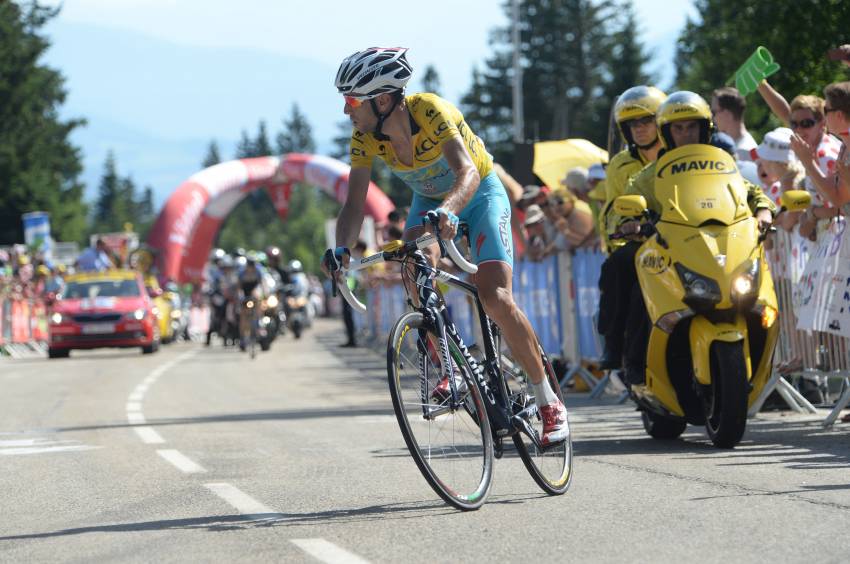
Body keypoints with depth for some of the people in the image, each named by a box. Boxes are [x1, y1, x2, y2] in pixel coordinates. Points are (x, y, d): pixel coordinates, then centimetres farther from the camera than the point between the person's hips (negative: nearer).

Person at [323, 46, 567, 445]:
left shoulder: (429, 110, -33)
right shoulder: (365, 136, -19)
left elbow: (467, 172, -45)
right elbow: (354, 202, -21)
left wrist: (447, 211, -65)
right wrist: (341, 249, -40)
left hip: (479, 195, -4)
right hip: (429, 200, 4)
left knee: (495, 299, -20)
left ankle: (548, 402, -6)